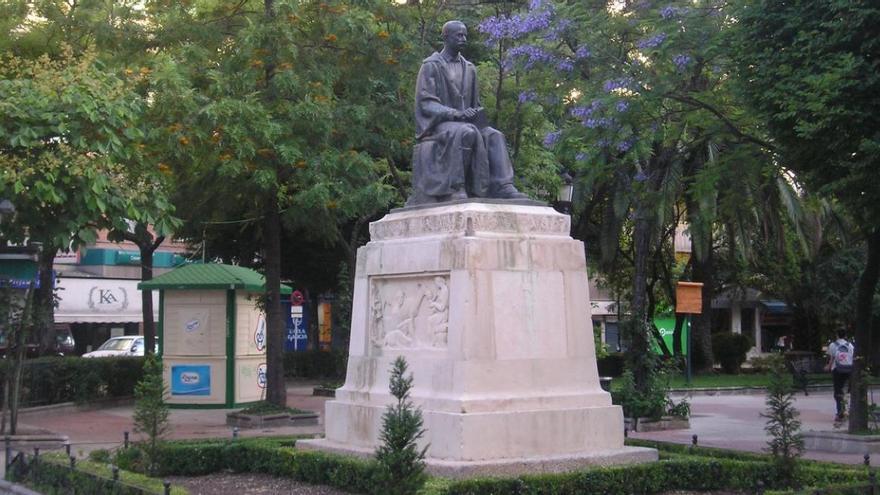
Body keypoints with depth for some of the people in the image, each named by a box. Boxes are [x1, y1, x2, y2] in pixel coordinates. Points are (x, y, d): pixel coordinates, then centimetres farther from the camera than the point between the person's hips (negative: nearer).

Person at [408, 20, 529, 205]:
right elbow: (425, 103, -10)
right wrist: (456, 114, -24)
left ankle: (502, 187, -35)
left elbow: (475, 104, 23)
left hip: (463, 124, 6)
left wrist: (478, 115, -3)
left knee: (494, 136, -22)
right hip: (437, 124, -6)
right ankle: (454, 188, -37)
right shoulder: (431, 66, 0)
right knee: (466, 134, -36)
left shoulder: (469, 69, 18)